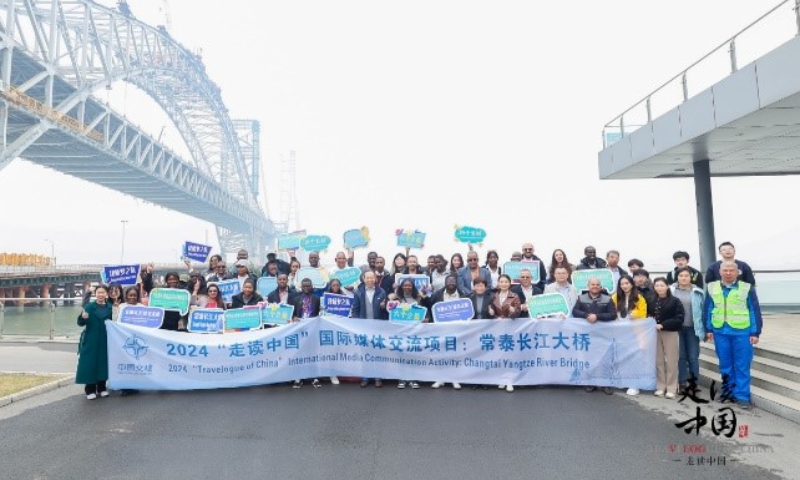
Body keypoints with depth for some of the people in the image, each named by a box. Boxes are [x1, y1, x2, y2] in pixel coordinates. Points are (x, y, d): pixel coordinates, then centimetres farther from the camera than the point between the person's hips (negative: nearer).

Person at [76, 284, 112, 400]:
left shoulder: (110, 307, 4)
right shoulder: (89, 306, -3)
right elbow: (80, 323, -9)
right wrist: (83, 317, -27)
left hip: (105, 341, 2)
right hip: (91, 340, -2)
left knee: (103, 363, 7)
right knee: (90, 364, -1)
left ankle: (101, 388, 19)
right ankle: (90, 390, 9)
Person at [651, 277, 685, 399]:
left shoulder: (674, 301, -6)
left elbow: (679, 318, -12)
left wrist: (663, 325, -19)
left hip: (670, 332, -4)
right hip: (655, 333, 4)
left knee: (671, 361, 2)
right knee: (659, 361, 8)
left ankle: (671, 388, 10)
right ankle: (660, 386, 17)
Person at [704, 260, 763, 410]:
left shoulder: (747, 288, -3)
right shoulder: (712, 288, 4)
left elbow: (755, 311, -1)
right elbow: (707, 310, 10)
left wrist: (755, 332, -3)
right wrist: (709, 329, 8)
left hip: (742, 332, -3)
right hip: (720, 332, 3)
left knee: (742, 366, 3)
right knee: (725, 364, 13)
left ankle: (742, 395, 11)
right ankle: (730, 391, 26)